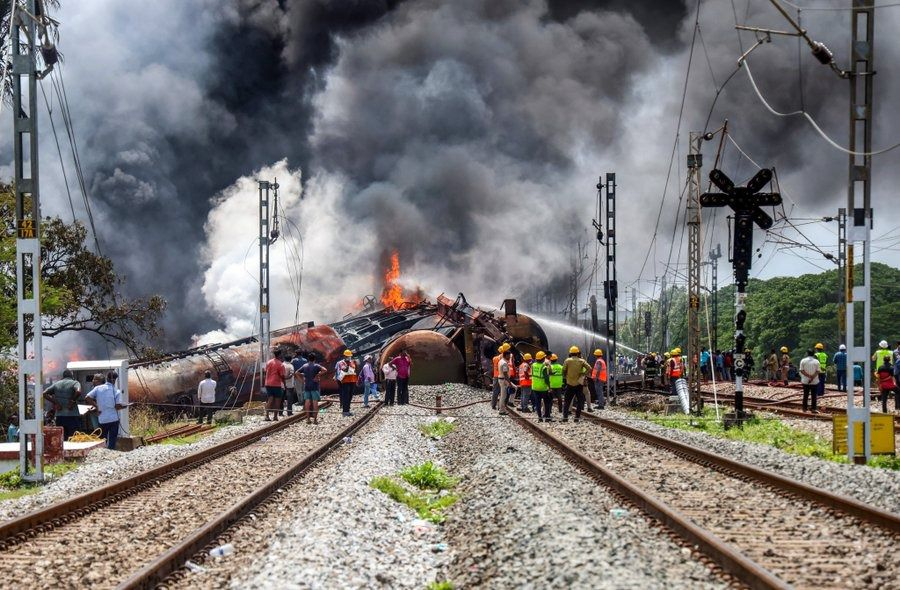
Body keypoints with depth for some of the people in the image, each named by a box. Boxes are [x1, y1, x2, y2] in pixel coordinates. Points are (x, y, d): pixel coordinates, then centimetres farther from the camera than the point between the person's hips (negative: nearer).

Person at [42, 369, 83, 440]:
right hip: (72, 416, -4)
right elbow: (78, 392, -22)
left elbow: (44, 393, 4)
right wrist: (73, 401, -6)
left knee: (61, 440, 8)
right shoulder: (75, 383, -1)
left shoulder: (56, 384, 12)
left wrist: (54, 402, 2)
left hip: (59, 417, 4)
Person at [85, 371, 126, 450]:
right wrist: (123, 406, 7)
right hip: (113, 419, -2)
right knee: (112, 441, 4)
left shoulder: (98, 388, 0)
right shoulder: (116, 391, -6)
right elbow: (118, 406, -14)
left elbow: (87, 398, -7)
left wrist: (96, 406, 2)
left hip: (102, 419, 2)